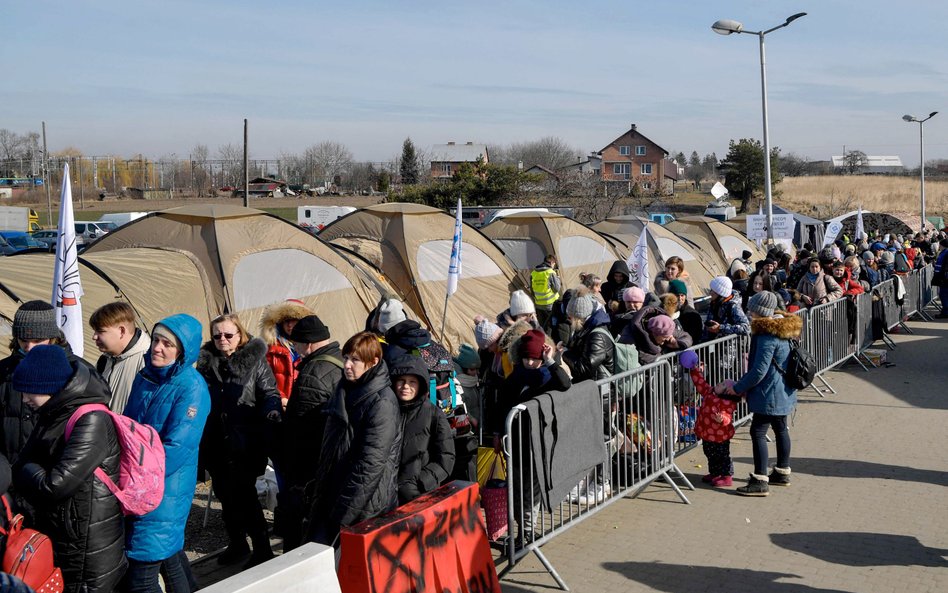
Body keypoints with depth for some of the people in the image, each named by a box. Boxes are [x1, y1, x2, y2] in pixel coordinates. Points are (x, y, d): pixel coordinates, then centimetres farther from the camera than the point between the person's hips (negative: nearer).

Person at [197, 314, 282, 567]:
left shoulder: (255, 360, -2)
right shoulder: (206, 361, 9)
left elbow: (269, 392, -4)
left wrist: (272, 410, -23)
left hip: (245, 444, -5)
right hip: (215, 442, 5)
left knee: (243, 494, -8)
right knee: (226, 496, 13)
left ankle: (262, 548, 5)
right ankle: (236, 543, 30)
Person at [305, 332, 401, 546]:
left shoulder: (382, 402, -15)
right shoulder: (345, 390, 11)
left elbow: (371, 463, -19)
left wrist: (344, 512, -17)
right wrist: (319, 490, 17)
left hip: (367, 506, -8)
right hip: (332, 493, 8)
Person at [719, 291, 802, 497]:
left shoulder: (767, 337, -23)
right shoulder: (779, 330, 9)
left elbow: (759, 371, -22)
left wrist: (737, 388, -11)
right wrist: (743, 384, 17)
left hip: (769, 393, -11)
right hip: (782, 391, 11)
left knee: (758, 432, -8)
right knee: (780, 428, 19)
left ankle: (760, 481, -8)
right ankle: (782, 472, 32)